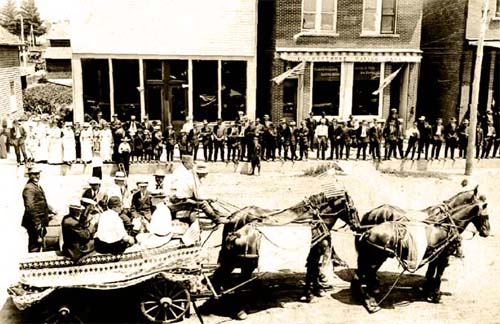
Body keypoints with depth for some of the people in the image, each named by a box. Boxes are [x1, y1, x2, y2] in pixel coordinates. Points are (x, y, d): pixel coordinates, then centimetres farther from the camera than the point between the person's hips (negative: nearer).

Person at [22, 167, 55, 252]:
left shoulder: (37, 186, 14)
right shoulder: (29, 188, -19)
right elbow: (30, 207, -25)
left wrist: (50, 210, 17)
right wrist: (37, 223, -25)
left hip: (40, 222, 10)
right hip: (35, 223, -10)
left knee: (39, 244, 20)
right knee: (35, 246, -4)